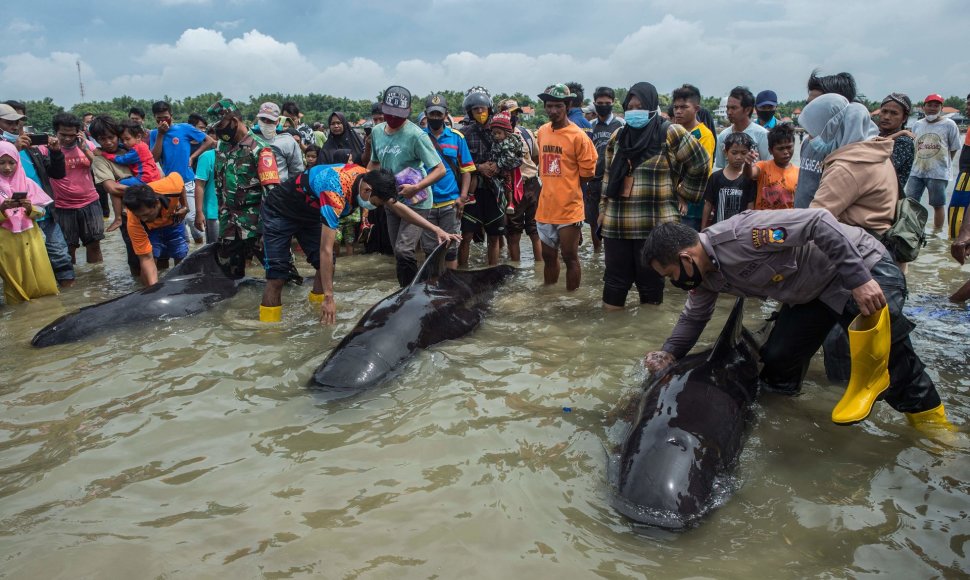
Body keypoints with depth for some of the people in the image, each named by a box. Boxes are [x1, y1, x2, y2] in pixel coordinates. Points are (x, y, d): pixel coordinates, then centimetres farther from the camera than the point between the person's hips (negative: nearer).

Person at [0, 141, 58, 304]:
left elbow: (41, 211, 3)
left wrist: (30, 209, -17)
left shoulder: (27, 183, 3)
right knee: (14, 280, 4)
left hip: (30, 238, 2)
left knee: (41, 280, 4)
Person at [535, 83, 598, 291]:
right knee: (548, 257, 17)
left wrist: (568, 190, 3)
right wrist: (553, 188, 12)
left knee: (570, 258, 5)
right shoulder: (541, 132, 6)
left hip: (569, 208, -6)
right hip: (545, 207, 6)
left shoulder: (578, 135, -12)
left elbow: (587, 173, -6)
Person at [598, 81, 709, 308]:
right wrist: (603, 209, 16)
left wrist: (680, 192, 3)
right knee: (614, 280, 9)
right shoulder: (618, 137, 12)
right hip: (616, 224, 4)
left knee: (650, 281, 7)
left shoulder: (670, 134, -4)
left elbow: (700, 164, 1)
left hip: (654, 226, -4)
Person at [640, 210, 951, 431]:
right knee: (777, 362, 2)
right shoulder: (705, 275, -5)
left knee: (888, 356, -8)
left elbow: (818, 223, -34)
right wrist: (669, 353, -4)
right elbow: (693, 317, 10)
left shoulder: (740, 234, -35)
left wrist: (860, 280, -36)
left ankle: (931, 419, 15)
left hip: (862, 266, -8)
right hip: (812, 292, 8)